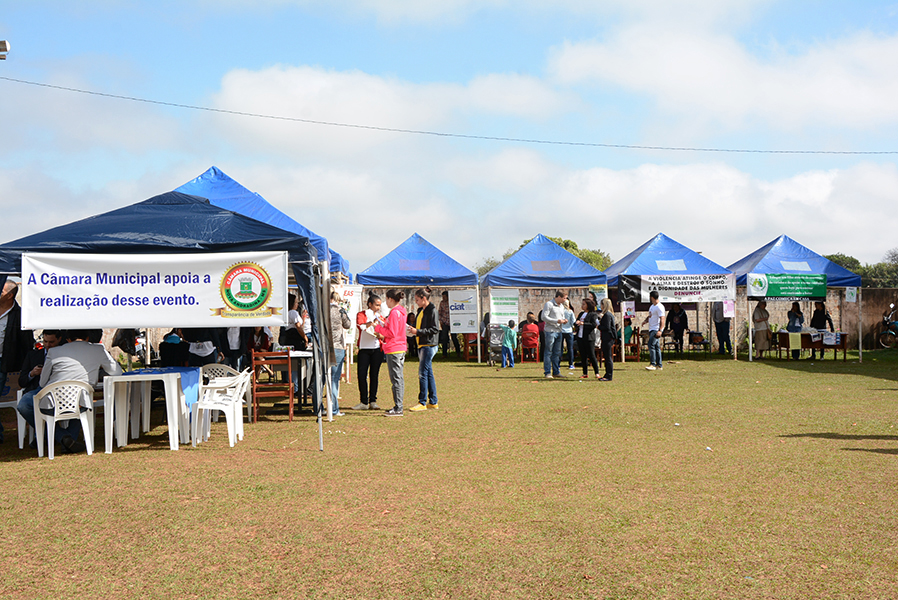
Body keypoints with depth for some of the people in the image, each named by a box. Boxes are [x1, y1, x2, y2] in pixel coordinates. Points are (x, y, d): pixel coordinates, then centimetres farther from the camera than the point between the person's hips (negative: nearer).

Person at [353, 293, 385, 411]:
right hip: (364, 349, -2)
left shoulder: (380, 317, 14)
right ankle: (363, 402, 4)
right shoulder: (361, 314, 3)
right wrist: (371, 323, -33)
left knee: (374, 375, 3)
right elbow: (360, 325, -17)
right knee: (362, 375, -5)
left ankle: (373, 401, 9)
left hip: (377, 349, 2)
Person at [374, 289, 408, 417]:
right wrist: (383, 337, 17)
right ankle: (398, 407, 19)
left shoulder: (394, 312, -16)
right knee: (399, 378, 13)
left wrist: (378, 328, -9)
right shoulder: (401, 311, 14)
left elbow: (392, 333, -20)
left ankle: (398, 409, -6)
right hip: (400, 348, 10)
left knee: (396, 379, -8)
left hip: (394, 350, -10)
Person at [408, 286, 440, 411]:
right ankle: (433, 402, 16)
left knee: (423, 373, -9)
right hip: (422, 345, 9)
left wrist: (418, 331, -19)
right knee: (428, 373, 11)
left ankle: (422, 402, -4)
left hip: (429, 346, -9)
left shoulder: (432, 310, -12)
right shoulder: (420, 310, 15)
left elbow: (435, 329, -17)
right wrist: (413, 329, 4)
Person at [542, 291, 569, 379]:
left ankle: (556, 372, 16)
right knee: (548, 352, -5)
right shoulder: (549, 304, -8)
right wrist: (556, 321, -19)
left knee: (557, 353, 10)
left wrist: (564, 320, 3)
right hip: (550, 331, -8)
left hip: (559, 331, 8)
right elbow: (544, 317, -14)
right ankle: (547, 372, -3)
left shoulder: (562, 306, 17)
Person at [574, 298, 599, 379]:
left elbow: (594, 325, -17)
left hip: (589, 337, -7)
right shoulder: (581, 314, 18)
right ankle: (585, 373, 14)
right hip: (580, 337, 7)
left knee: (591, 355, -6)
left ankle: (597, 373, 2)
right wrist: (576, 323, -5)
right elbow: (575, 324, 18)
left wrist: (583, 324, -19)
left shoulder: (593, 314, -5)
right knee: (583, 356, 8)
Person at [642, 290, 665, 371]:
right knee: (656, 347, 10)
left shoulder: (659, 307, -13)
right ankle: (659, 365, 13)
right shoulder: (652, 306, 18)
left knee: (651, 344, -17)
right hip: (651, 329, 10)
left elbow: (662, 319, -20)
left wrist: (660, 330, -28)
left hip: (656, 329, -10)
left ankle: (653, 364, -17)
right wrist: (645, 321, 8)